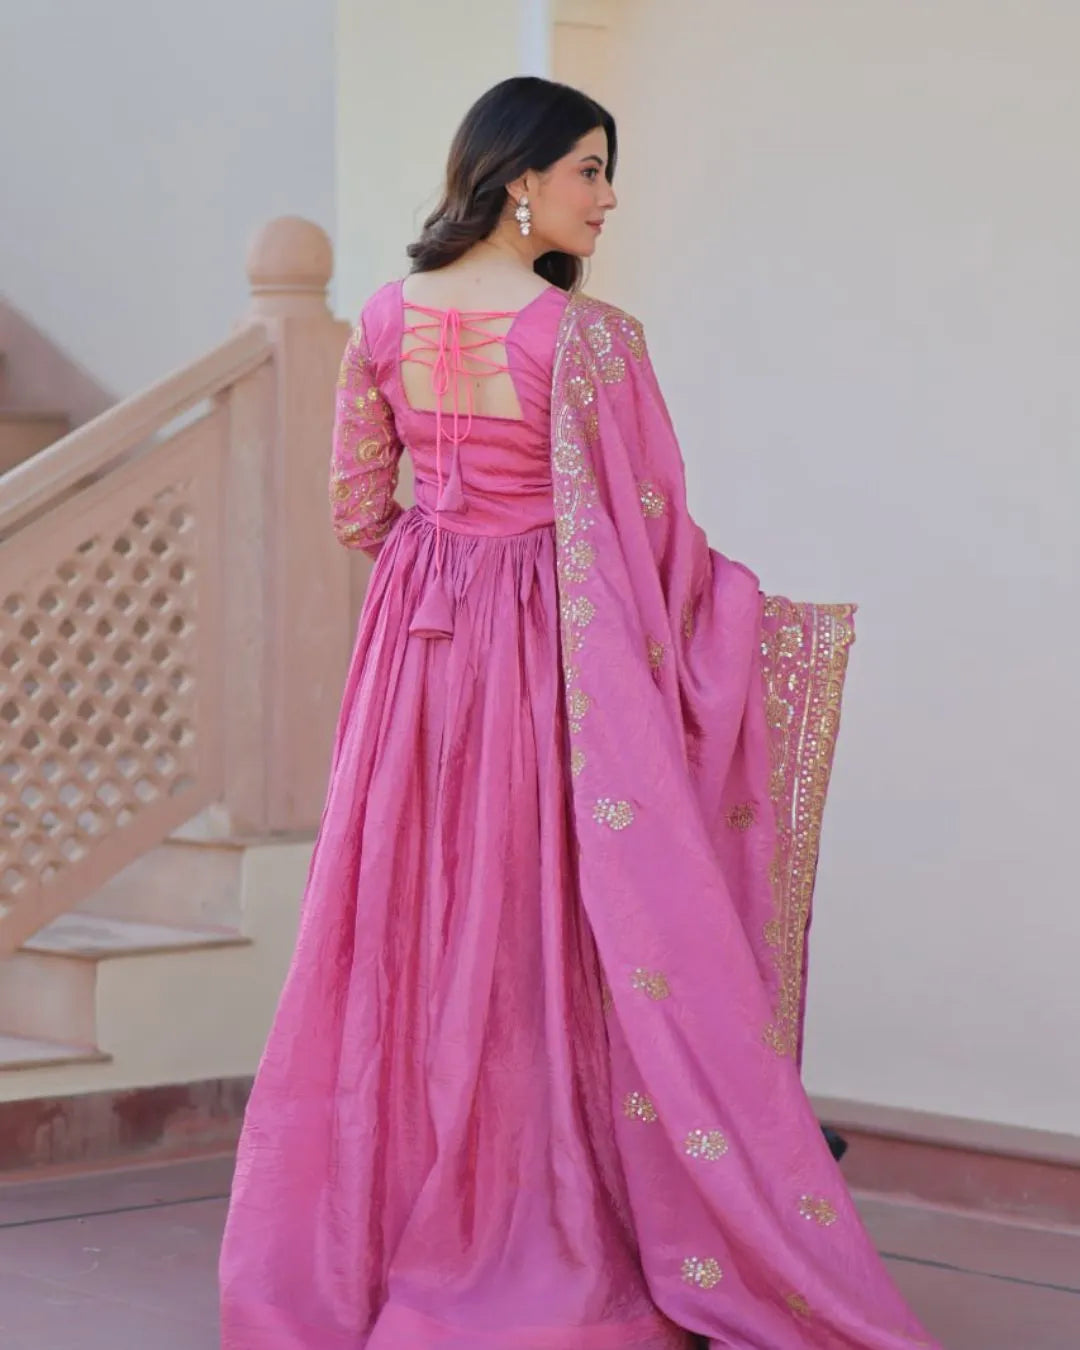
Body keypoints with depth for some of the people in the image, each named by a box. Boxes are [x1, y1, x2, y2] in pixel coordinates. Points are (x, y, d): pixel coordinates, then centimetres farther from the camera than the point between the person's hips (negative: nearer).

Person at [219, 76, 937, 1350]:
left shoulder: (387, 320, 2)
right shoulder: (585, 336, -14)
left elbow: (358, 509, 8)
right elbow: (647, 530, -9)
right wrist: (774, 616, 4)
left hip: (417, 643, 5)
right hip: (551, 647, -5)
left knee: (417, 918, 11)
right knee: (548, 923, 3)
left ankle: (392, 1214, 18)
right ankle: (537, 1218, 9)